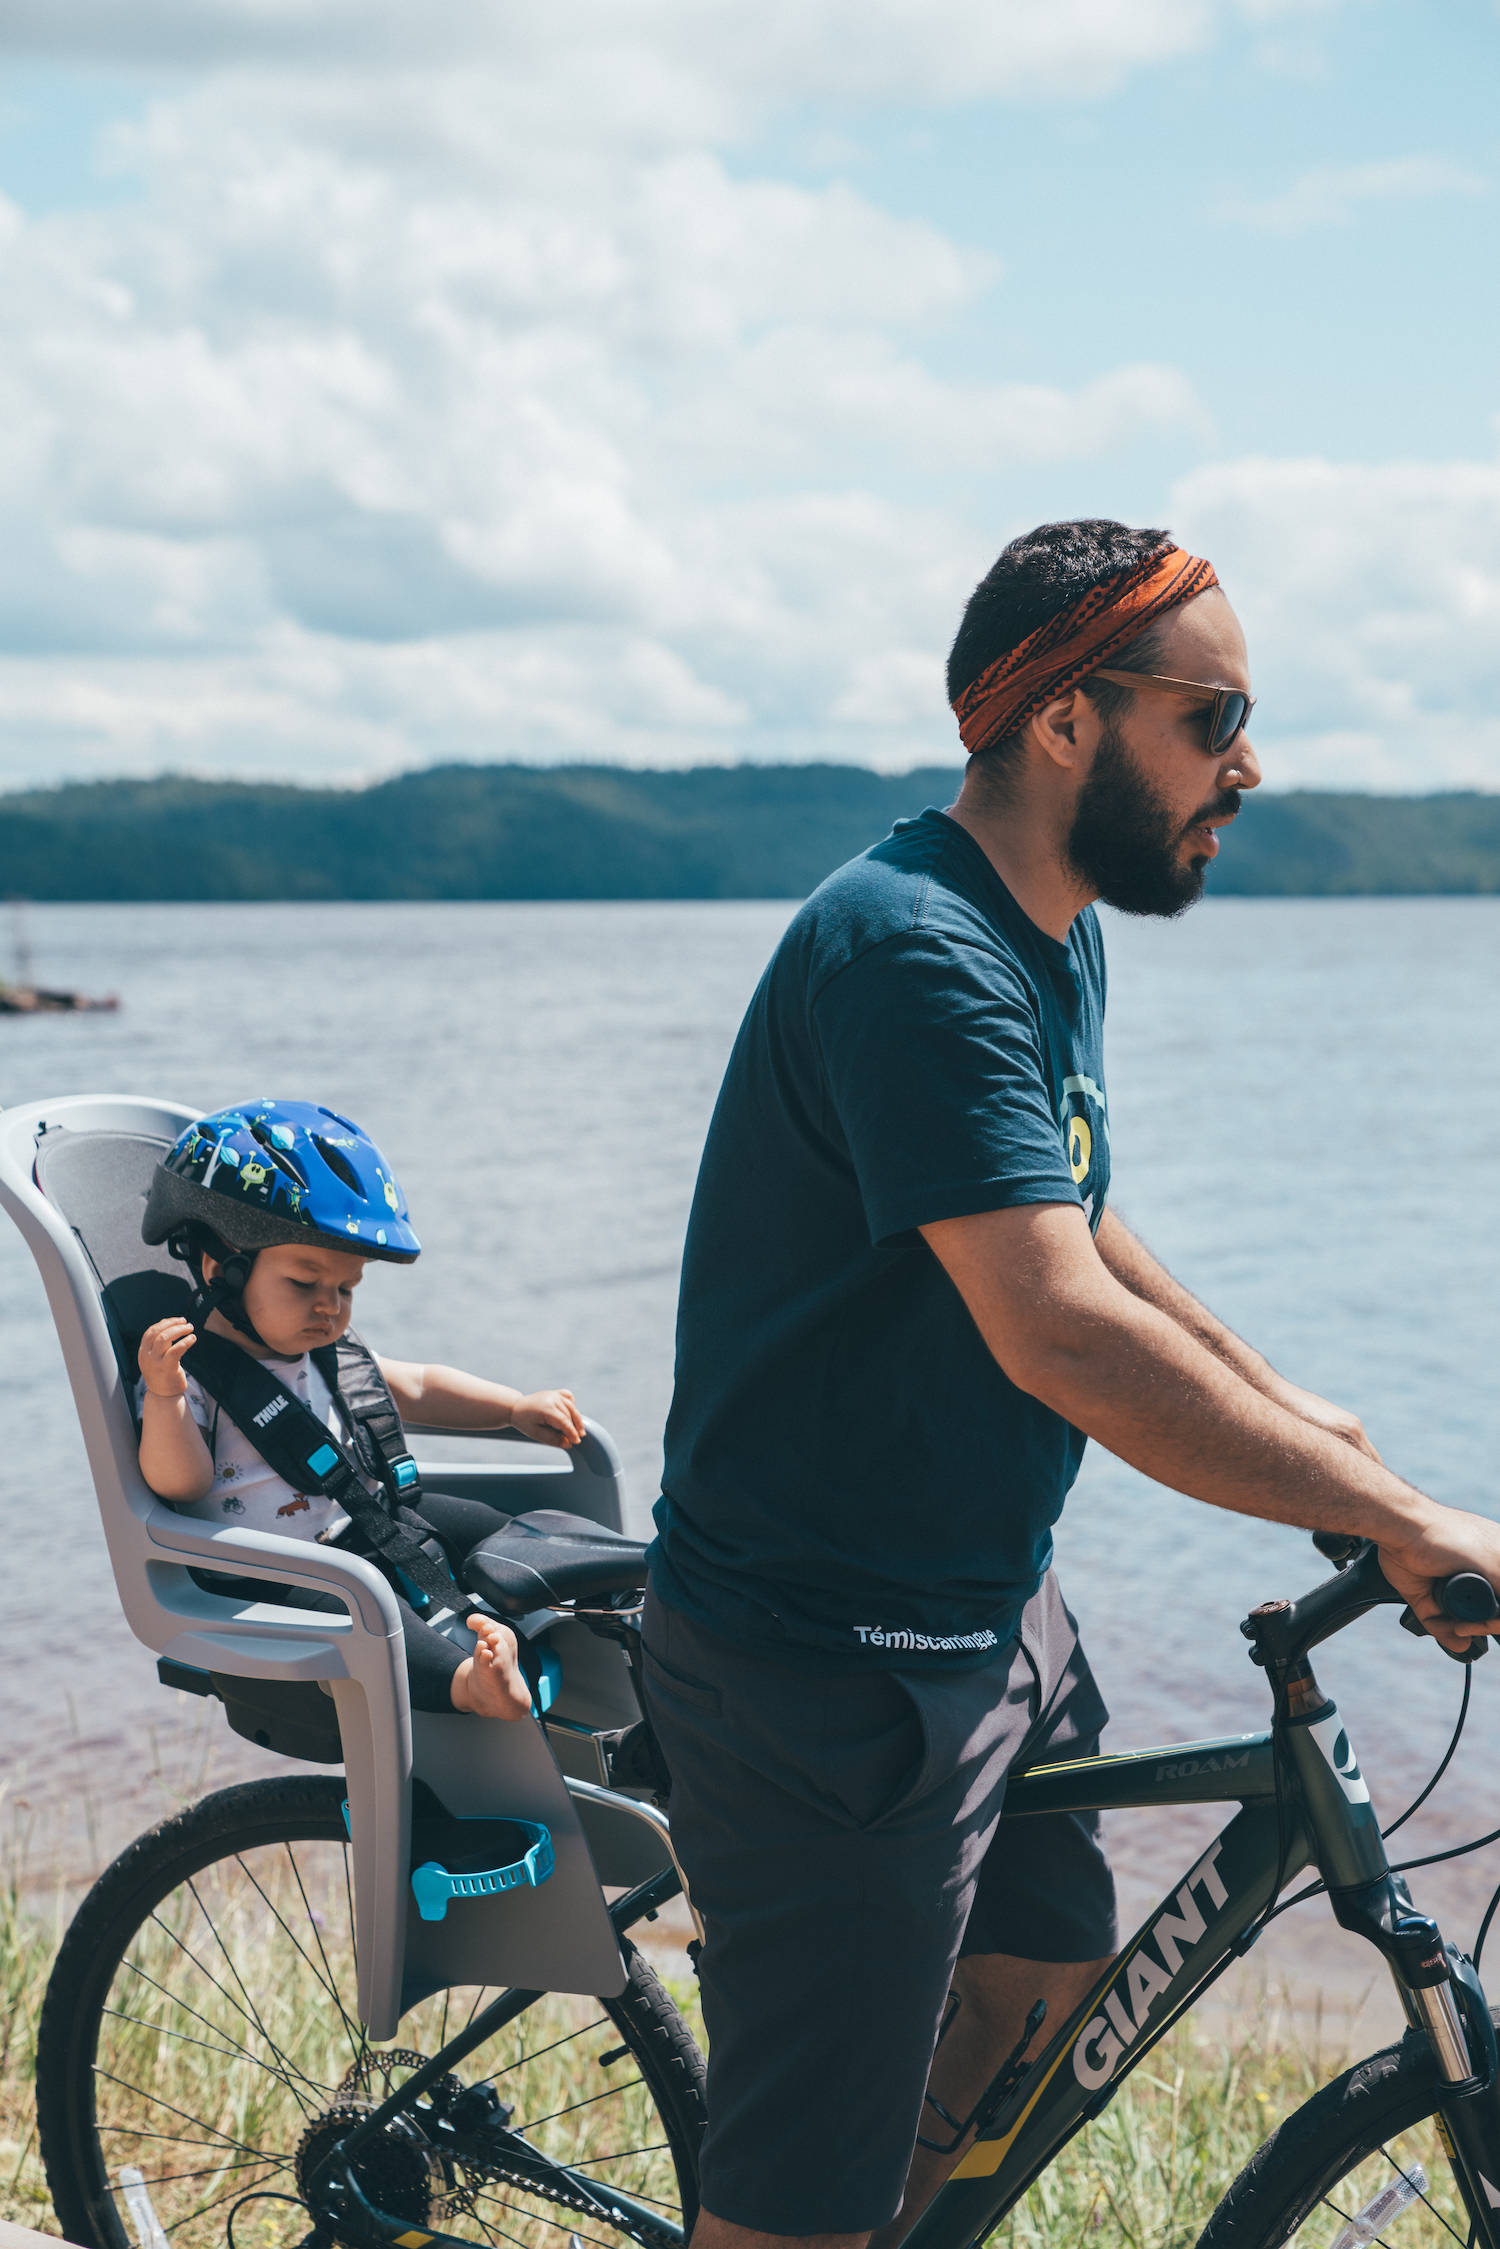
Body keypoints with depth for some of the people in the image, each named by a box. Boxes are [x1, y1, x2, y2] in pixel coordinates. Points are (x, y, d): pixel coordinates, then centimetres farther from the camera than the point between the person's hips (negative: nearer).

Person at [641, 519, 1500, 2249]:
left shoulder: (1052, 938, 8)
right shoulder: (917, 954, -26)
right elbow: (1063, 1333, -35)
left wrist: (1288, 1408, 15)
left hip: (988, 1607, 10)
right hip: (831, 1664, -10)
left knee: (1050, 1980, 24)